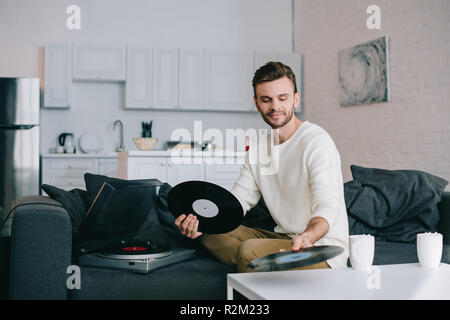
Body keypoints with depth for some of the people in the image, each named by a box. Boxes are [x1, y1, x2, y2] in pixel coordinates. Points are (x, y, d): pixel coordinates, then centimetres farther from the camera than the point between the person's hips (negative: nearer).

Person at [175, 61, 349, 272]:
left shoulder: (317, 141, -14)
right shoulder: (258, 149, 10)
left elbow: (328, 207, -26)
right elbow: (237, 200, 5)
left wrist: (306, 238, -48)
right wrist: (202, 222, -15)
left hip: (323, 248, -8)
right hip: (284, 238, 8)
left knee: (249, 251, -31)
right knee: (211, 232, -3)